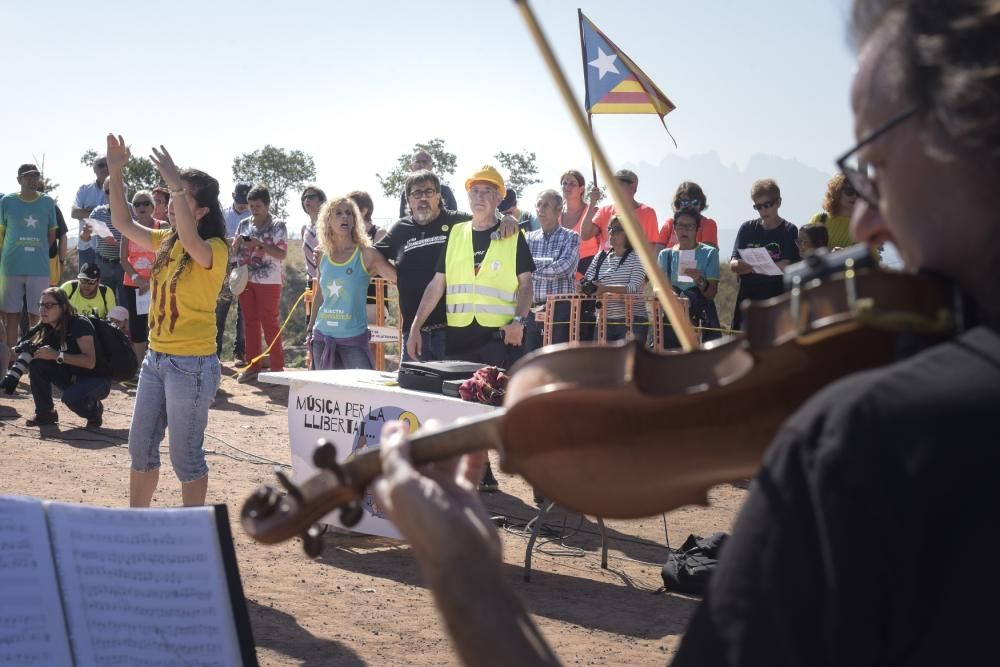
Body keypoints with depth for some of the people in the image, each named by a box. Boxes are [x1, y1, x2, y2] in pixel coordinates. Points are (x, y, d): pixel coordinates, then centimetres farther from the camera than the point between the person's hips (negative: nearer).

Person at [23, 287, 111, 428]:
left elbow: (90, 362, -31)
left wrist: (57, 355, -36)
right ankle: (45, 413, -1)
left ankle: (94, 409, -1)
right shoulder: (46, 329, 0)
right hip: (71, 378, 7)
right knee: (37, 363, -14)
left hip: (97, 379, -7)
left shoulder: (79, 324, -23)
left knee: (71, 397, -36)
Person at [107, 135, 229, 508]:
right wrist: (115, 172, 3)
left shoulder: (214, 249, -16)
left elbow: (191, 241, -38)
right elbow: (123, 223, 13)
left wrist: (176, 184, -40)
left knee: (185, 455, 2)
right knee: (140, 448, 16)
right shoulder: (166, 241, 8)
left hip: (192, 365, -8)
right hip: (156, 359, 8)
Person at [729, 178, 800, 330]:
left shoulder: (789, 231, 2)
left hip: (776, 300, -3)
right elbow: (733, 264, 3)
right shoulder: (747, 228, 10)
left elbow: (786, 266, -10)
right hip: (747, 299, 3)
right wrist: (739, 265, -22)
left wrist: (750, 268, -22)